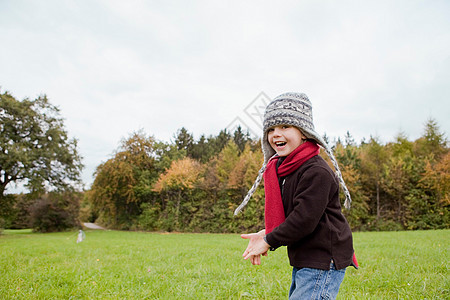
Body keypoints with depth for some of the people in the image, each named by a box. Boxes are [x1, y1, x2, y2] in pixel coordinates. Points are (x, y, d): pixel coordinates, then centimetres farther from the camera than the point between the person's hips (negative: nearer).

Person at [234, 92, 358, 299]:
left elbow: (304, 219, -24)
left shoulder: (317, 172, -21)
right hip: (302, 263, 9)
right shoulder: (283, 169, 8)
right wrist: (267, 233, -1)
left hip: (322, 265, -9)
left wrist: (269, 241, -13)